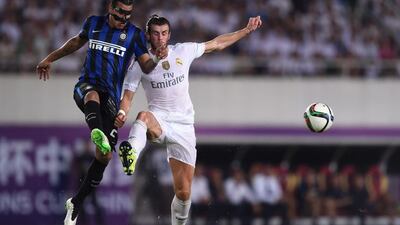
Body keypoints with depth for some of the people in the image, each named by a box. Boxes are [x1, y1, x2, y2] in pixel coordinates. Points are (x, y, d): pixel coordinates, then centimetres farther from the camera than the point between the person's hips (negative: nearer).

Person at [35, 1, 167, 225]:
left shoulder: (134, 34, 6)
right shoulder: (93, 23, 11)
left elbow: (146, 66, -1)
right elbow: (77, 41, 30)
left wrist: (157, 58, -23)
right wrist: (50, 59, 36)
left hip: (111, 97, 1)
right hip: (86, 86, 0)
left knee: (105, 156, -5)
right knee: (93, 96, -41)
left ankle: (76, 203, 11)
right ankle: (97, 133, -73)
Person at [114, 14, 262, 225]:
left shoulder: (184, 51, 4)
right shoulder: (140, 64, -1)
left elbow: (217, 43, 15)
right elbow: (127, 96, -1)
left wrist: (247, 30, 16)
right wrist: (122, 113, -23)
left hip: (183, 127, 2)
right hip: (159, 121, -2)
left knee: (183, 193, -1)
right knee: (143, 116, -42)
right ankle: (132, 152, -71)